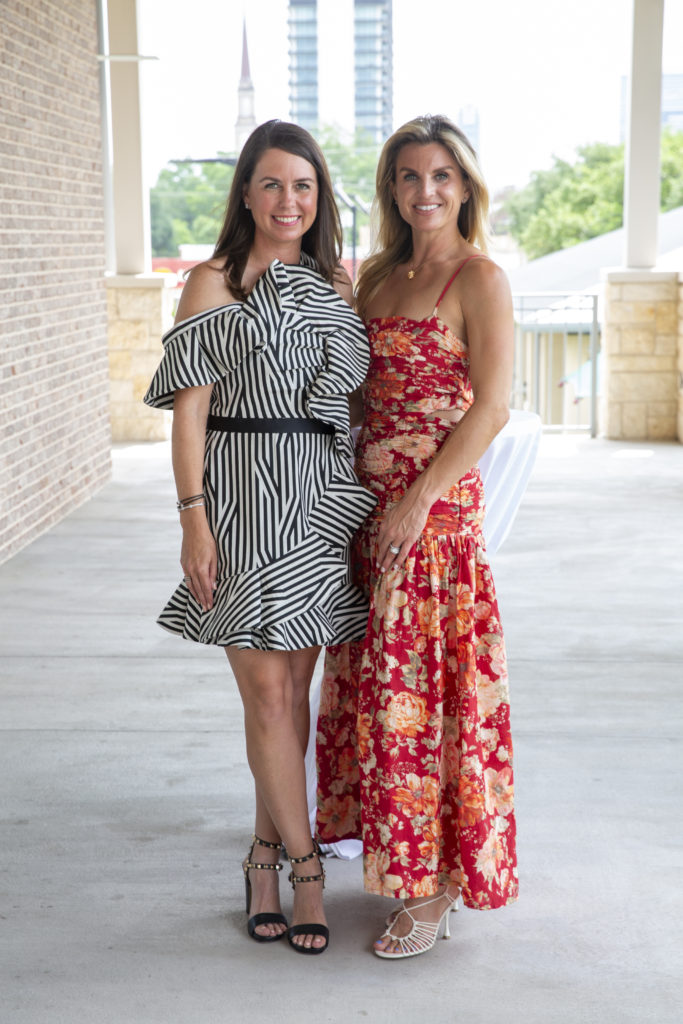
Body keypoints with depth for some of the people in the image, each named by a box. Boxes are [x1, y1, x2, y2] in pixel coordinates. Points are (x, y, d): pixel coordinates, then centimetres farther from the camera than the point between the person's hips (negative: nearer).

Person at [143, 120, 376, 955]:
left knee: (292, 686, 9)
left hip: (323, 497, 5)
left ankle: (265, 853, 22)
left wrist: (372, 499, 11)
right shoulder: (215, 282, -1)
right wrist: (194, 520, -12)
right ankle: (304, 865, 9)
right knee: (268, 690, -3)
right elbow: (190, 407, -5)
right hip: (245, 493, -4)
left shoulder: (335, 284, 13)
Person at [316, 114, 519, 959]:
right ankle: (393, 848, 28)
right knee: (377, 678, 12)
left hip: (437, 502, -7)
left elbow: (491, 410, -13)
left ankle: (433, 888, 7)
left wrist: (419, 501, -18)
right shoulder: (377, 276, 14)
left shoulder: (479, 280, -7)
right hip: (367, 498, 7)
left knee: (423, 687, -4)